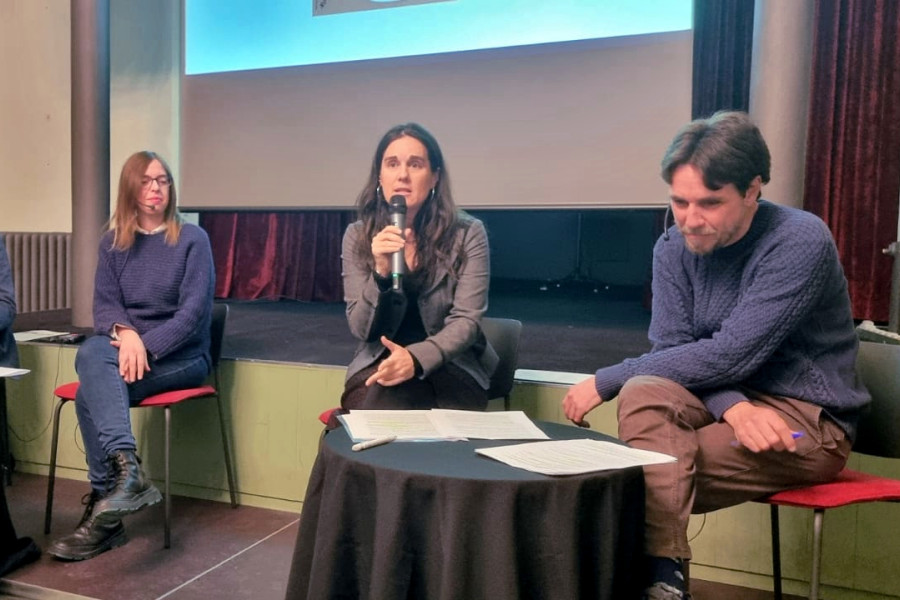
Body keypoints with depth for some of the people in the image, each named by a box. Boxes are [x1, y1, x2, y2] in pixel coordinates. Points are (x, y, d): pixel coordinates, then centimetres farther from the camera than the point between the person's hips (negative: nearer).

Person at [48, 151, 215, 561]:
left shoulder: (192, 240, -4)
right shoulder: (113, 242, 10)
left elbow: (194, 311, -12)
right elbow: (104, 304, 3)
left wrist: (145, 346, -23)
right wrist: (125, 333, -20)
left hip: (181, 355, -4)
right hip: (125, 345, 4)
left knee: (91, 391, -27)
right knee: (91, 352, -31)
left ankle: (105, 504, -22)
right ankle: (127, 470, -40)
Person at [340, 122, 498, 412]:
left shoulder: (468, 233, -6)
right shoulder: (357, 236, 0)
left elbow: (466, 321, -12)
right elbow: (361, 330, -5)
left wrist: (416, 358, -31)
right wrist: (381, 273, -24)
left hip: (454, 365, -1)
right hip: (380, 363, 1)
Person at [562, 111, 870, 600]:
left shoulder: (800, 242, -19)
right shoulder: (673, 248, -2)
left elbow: (730, 355, -25)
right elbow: (671, 349, -6)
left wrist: (604, 381, -20)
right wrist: (733, 406, -28)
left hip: (808, 420, -5)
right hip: (730, 401, 5)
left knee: (655, 478, -26)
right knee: (644, 393, -28)